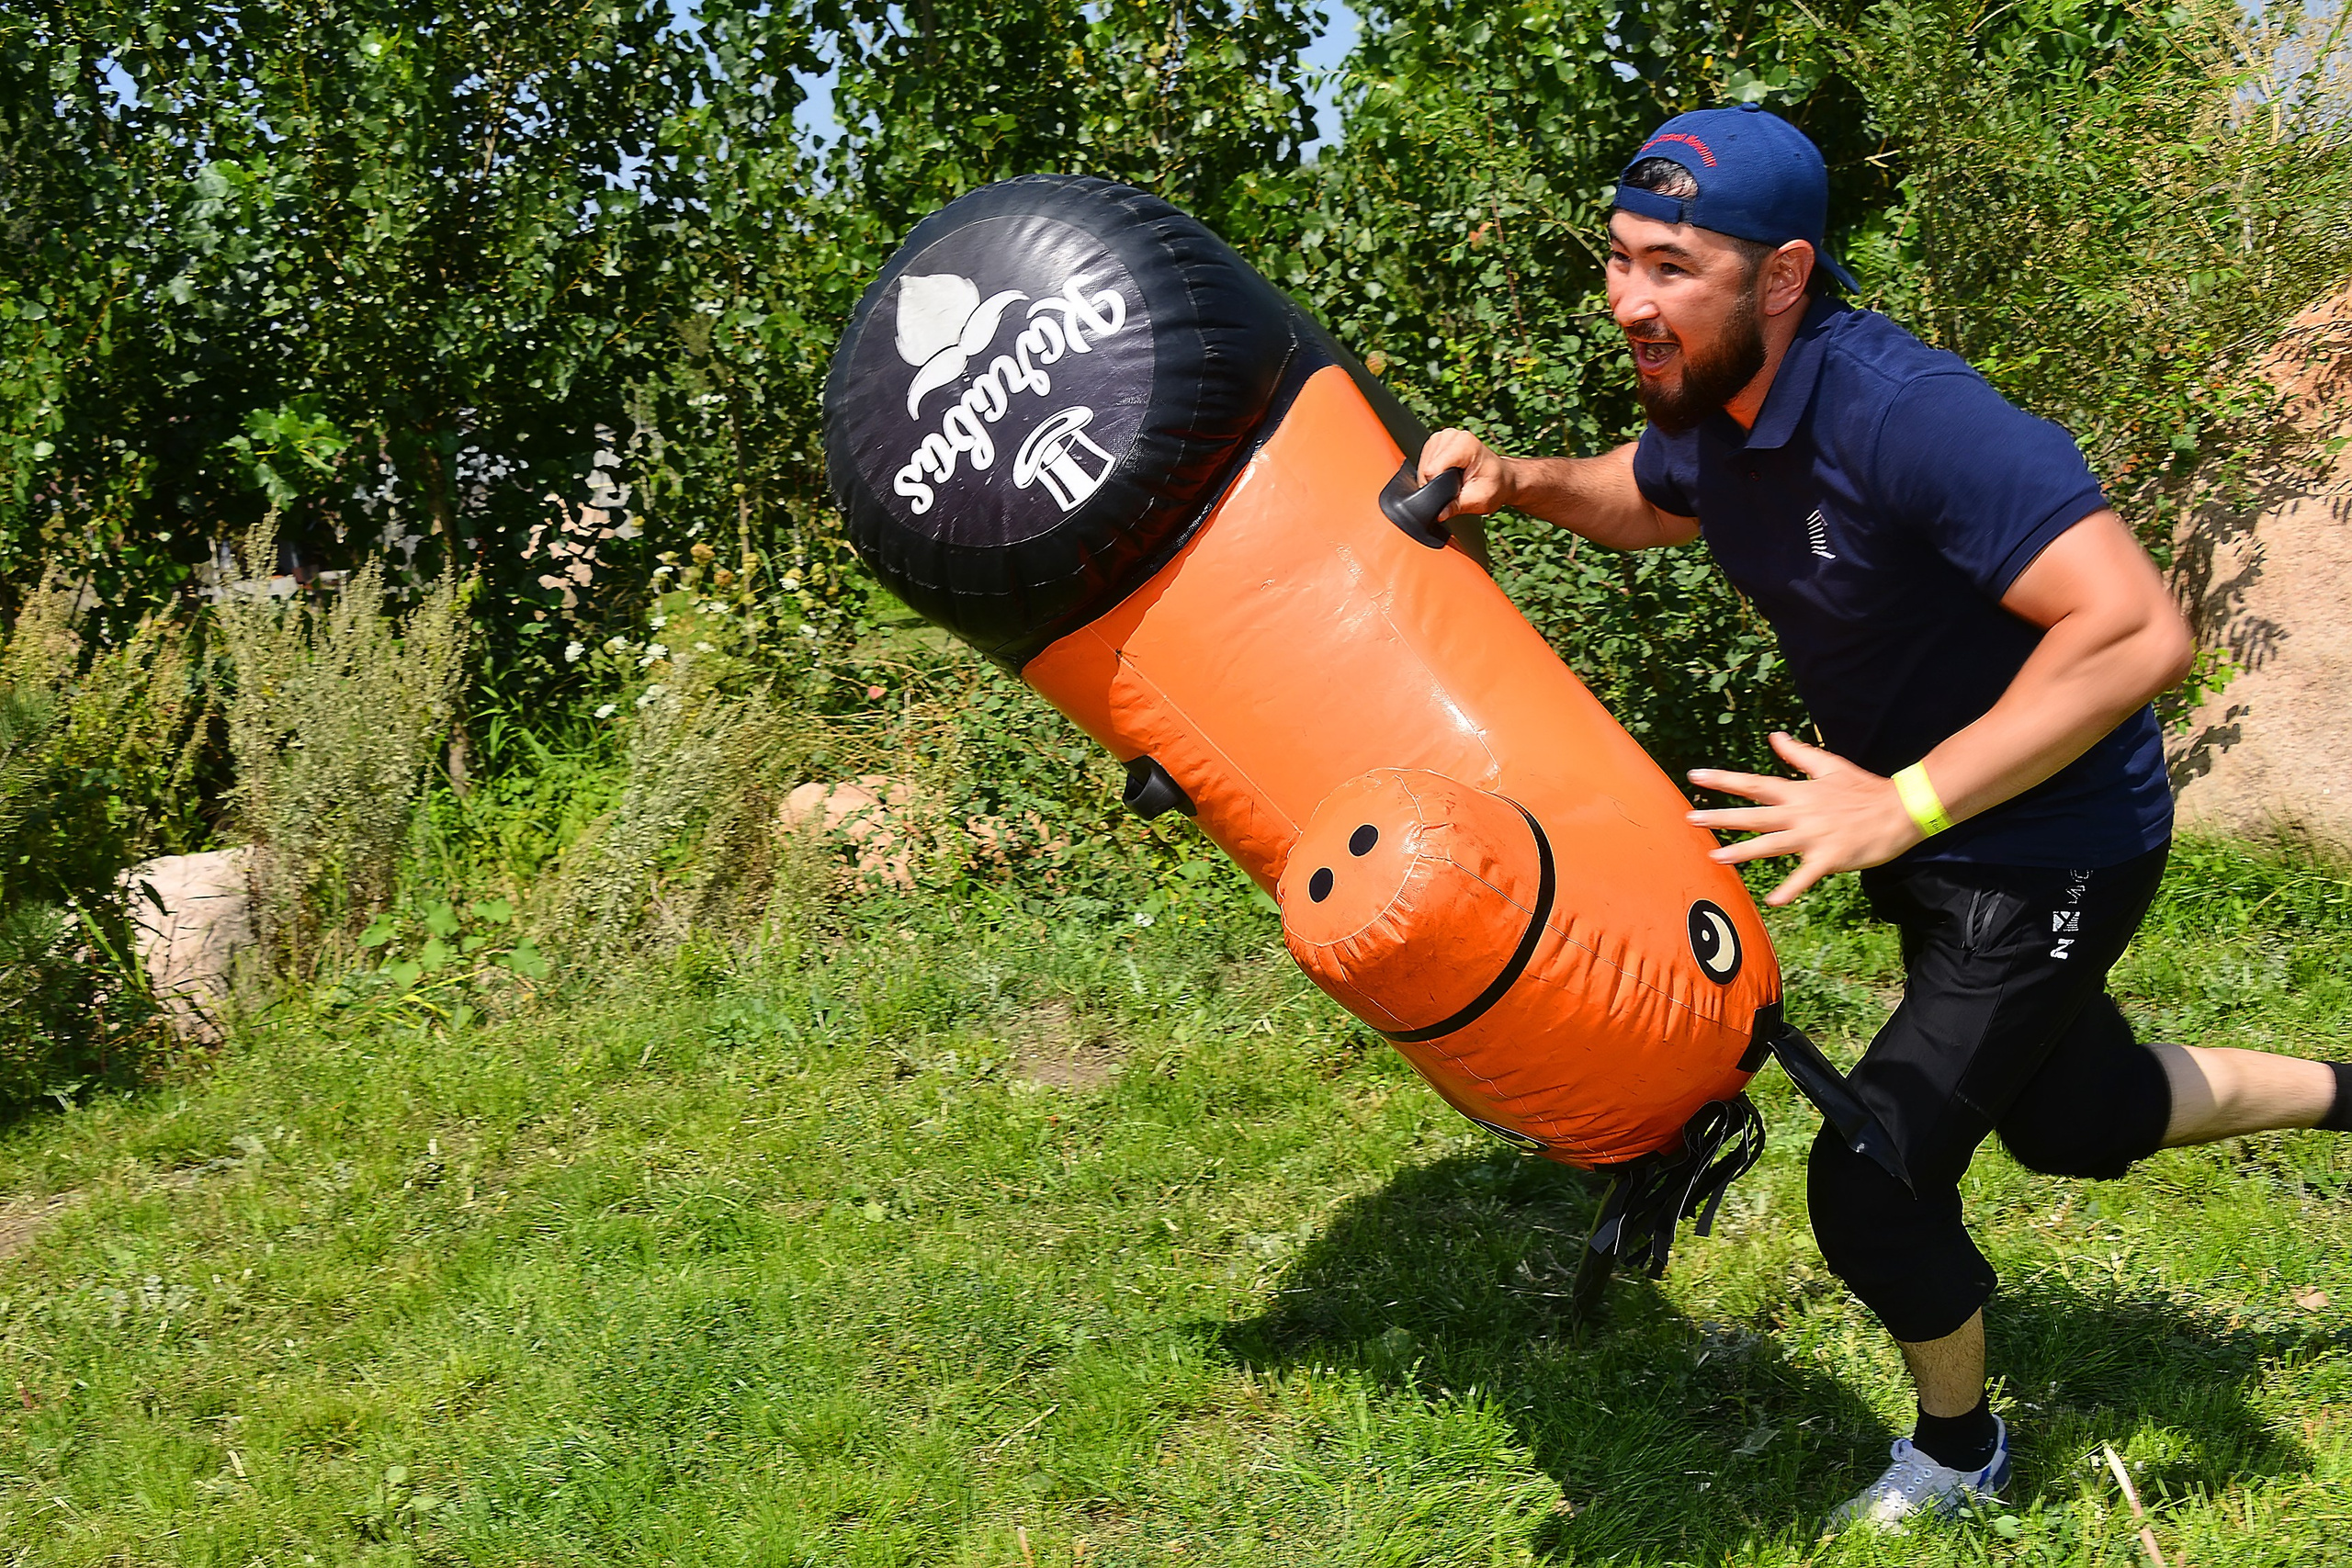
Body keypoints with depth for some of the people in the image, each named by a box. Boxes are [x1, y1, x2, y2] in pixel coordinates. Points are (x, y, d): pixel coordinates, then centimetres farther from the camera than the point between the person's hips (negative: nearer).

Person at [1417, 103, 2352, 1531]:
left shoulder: (1904, 414, -35)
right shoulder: (1712, 405, -8)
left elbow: (2141, 632, -40)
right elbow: (1647, 502, 17)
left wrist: (1900, 807, -40)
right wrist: (1520, 482, -5)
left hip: (2052, 851, -9)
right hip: (1932, 840, 9)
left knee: (1874, 1182, -8)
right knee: (2073, 1119, 27)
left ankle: (1959, 1450, 23)